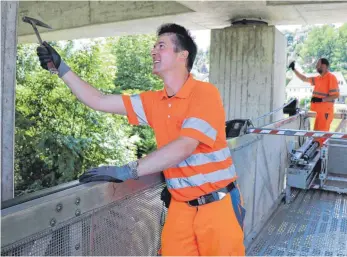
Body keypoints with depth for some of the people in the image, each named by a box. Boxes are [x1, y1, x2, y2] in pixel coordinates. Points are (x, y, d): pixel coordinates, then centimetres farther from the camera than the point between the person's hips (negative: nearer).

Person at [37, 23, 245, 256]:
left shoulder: (205, 93, -13)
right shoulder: (154, 101, 5)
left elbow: (185, 146, -25)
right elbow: (99, 102, 9)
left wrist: (127, 172, -29)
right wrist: (61, 67, 7)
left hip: (218, 205, -4)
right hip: (180, 206, 5)